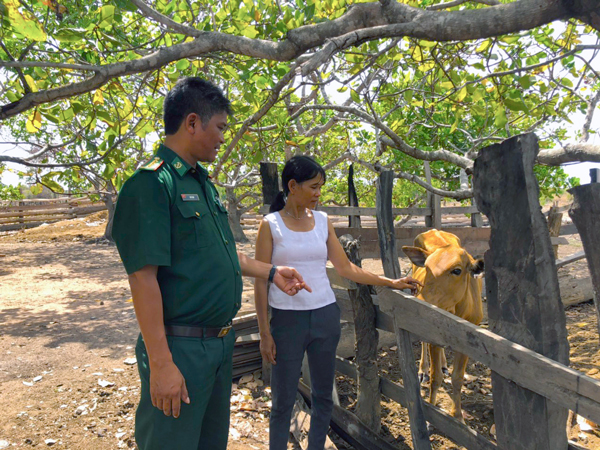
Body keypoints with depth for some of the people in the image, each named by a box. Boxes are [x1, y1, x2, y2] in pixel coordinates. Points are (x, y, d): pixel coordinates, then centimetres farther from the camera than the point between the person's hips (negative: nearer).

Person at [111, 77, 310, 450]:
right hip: (181, 347, -9)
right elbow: (143, 277, -22)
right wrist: (160, 364, -22)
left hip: (222, 341, 9)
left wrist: (272, 272, 19)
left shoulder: (204, 183, 10)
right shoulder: (153, 184, -18)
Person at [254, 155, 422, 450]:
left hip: (325, 316, 4)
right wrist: (264, 333, -7)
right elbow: (261, 281, -5)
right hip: (287, 319, -4)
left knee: (323, 396, 14)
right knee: (283, 402, 6)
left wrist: (391, 283, 4)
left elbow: (345, 268, 8)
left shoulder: (322, 221, 5)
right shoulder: (270, 224, -5)